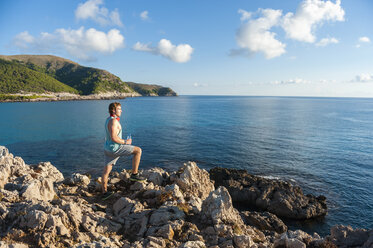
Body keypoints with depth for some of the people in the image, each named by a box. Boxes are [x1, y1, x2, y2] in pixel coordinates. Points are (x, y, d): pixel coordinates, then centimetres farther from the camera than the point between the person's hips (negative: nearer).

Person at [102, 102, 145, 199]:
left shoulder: (108, 120, 13)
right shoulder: (113, 121, -19)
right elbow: (113, 138, -27)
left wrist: (124, 141, 20)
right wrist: (125, 142, -14)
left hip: (108, 149, 10)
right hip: (115, 148, -10)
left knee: (106, 170, 14)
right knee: (138, 150, -5)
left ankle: (104, 192, 25)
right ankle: (134, 174, 1)